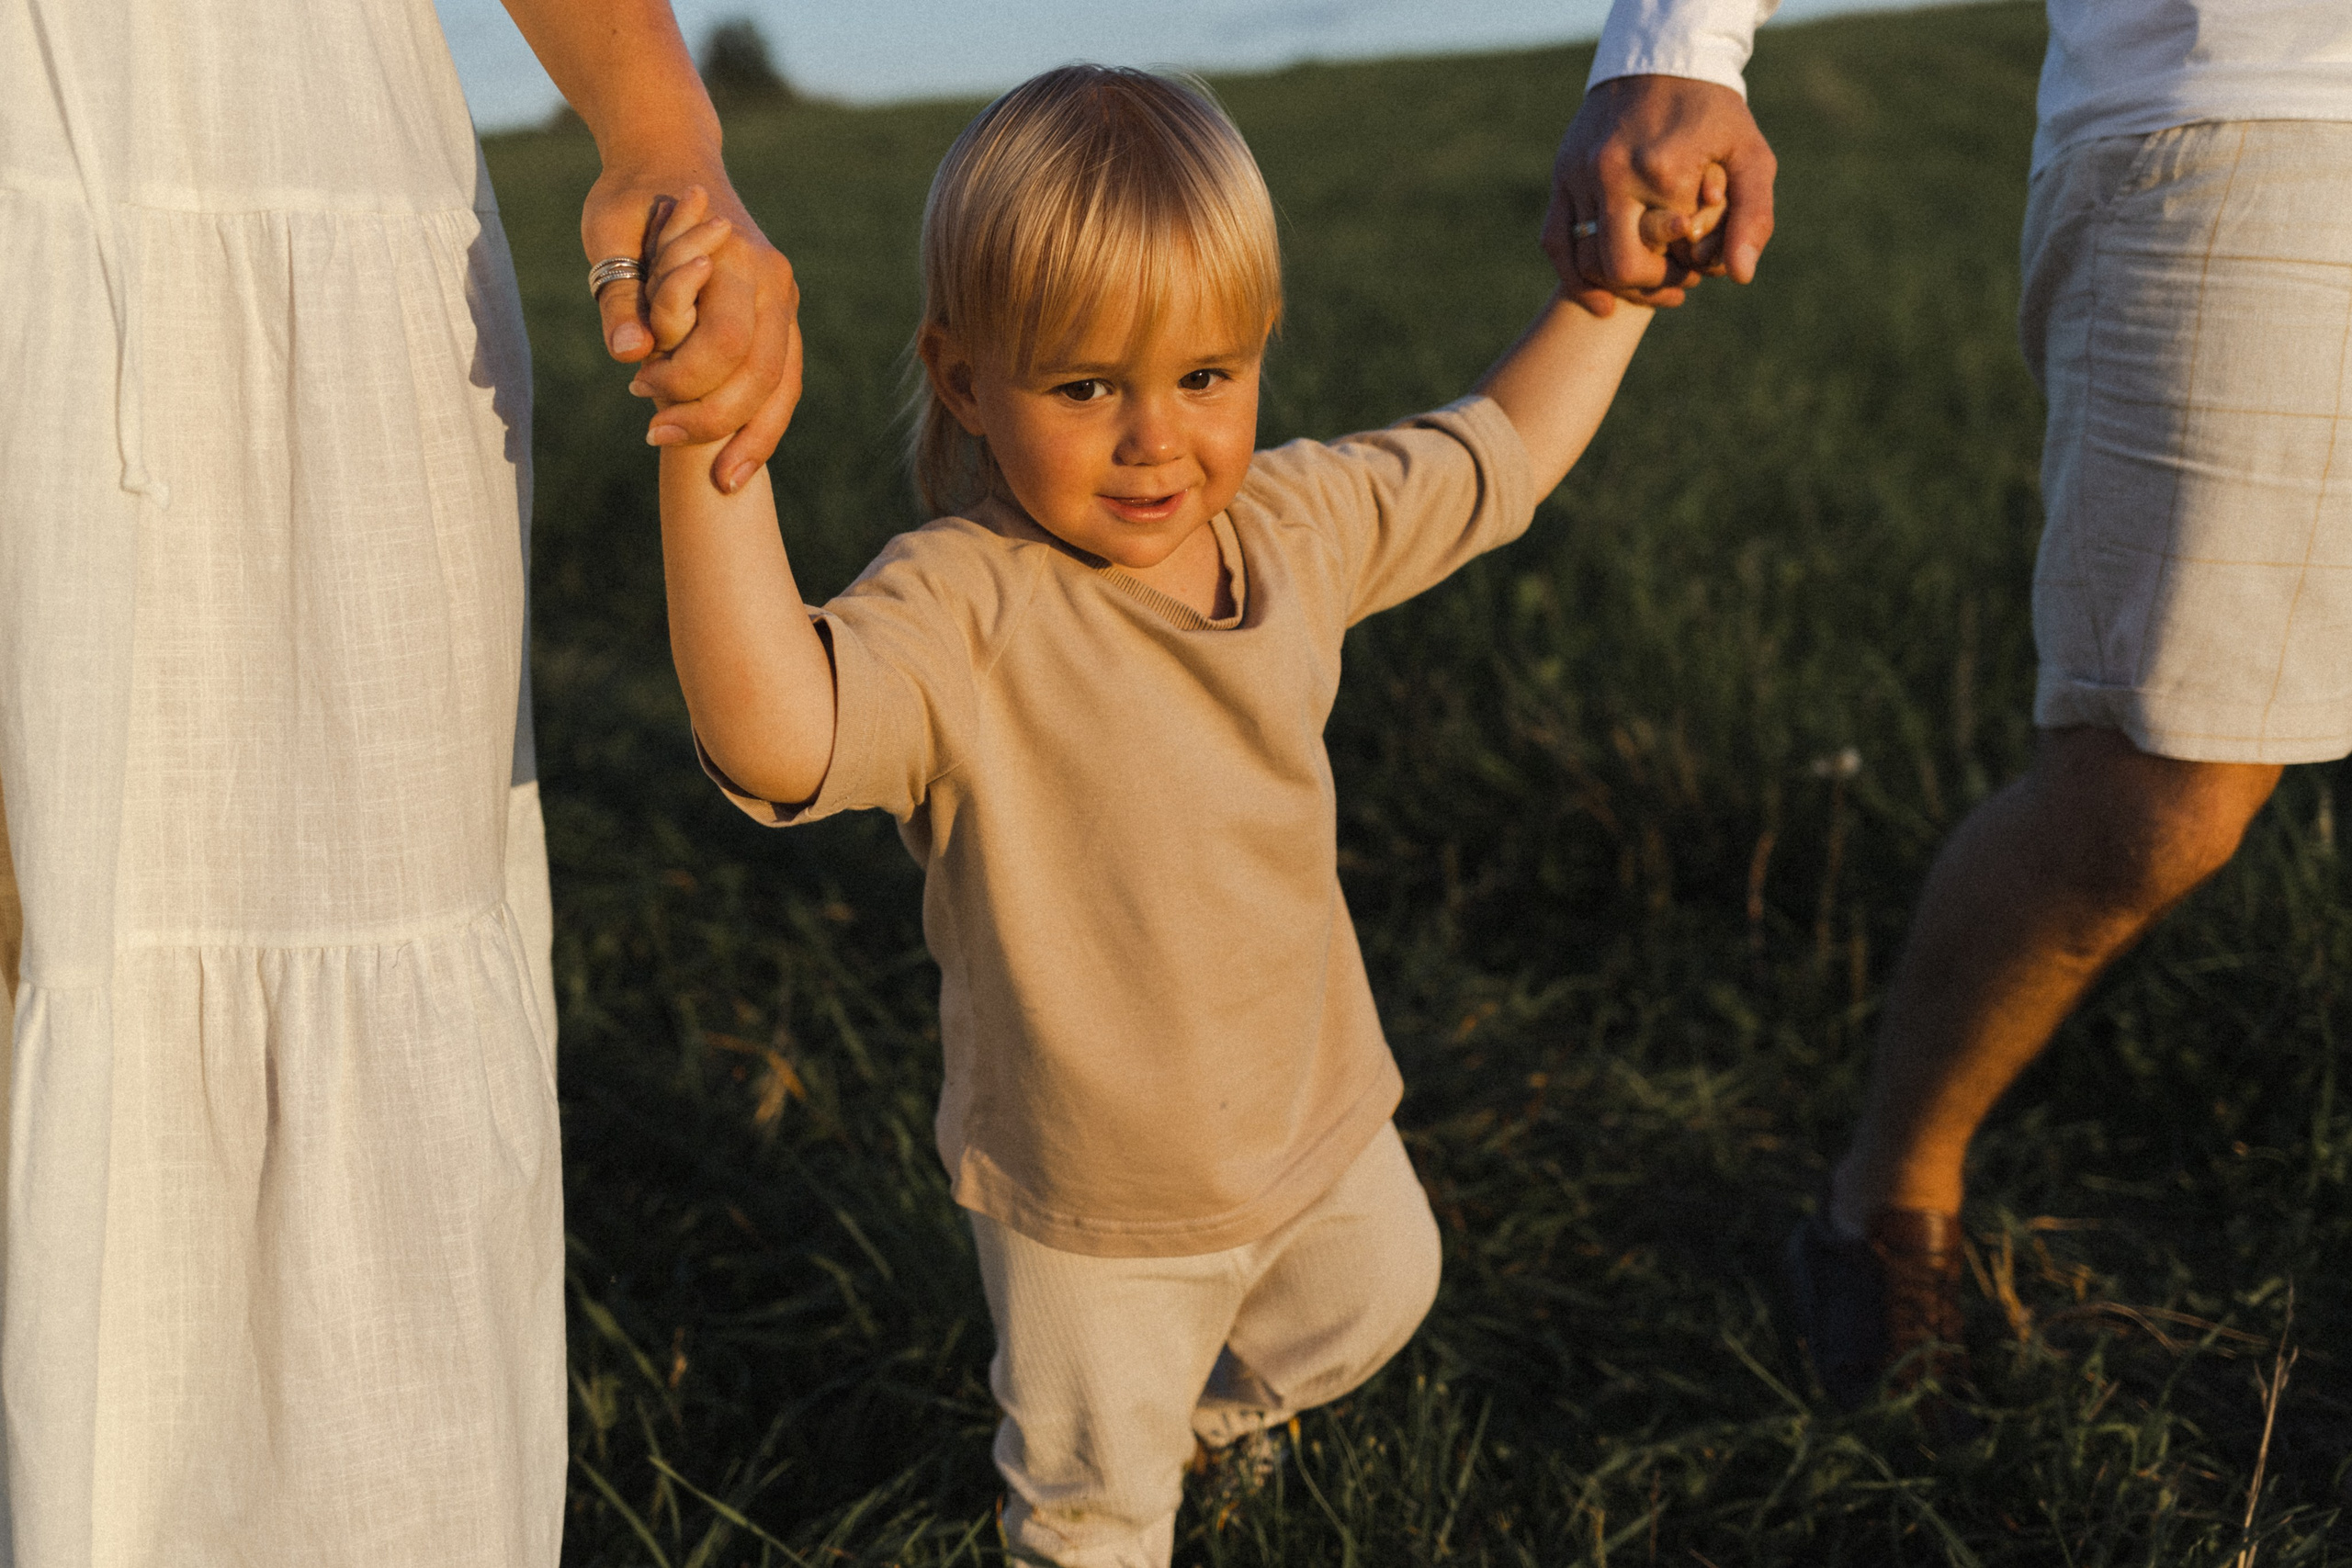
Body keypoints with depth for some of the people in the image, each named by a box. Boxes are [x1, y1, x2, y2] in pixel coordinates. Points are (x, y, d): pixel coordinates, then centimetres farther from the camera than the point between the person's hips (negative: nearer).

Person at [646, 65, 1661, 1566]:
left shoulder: (1299, 518, -11)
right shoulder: (961, 609, -31)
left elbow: (1504, 450, 8)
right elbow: (776, 736, -51)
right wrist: (711, 443, -61)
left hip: (1317, 1112, 5)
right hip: (1090, 1190, -5)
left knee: (1369, 1302, 33)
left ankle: (1207, 1399, 64)